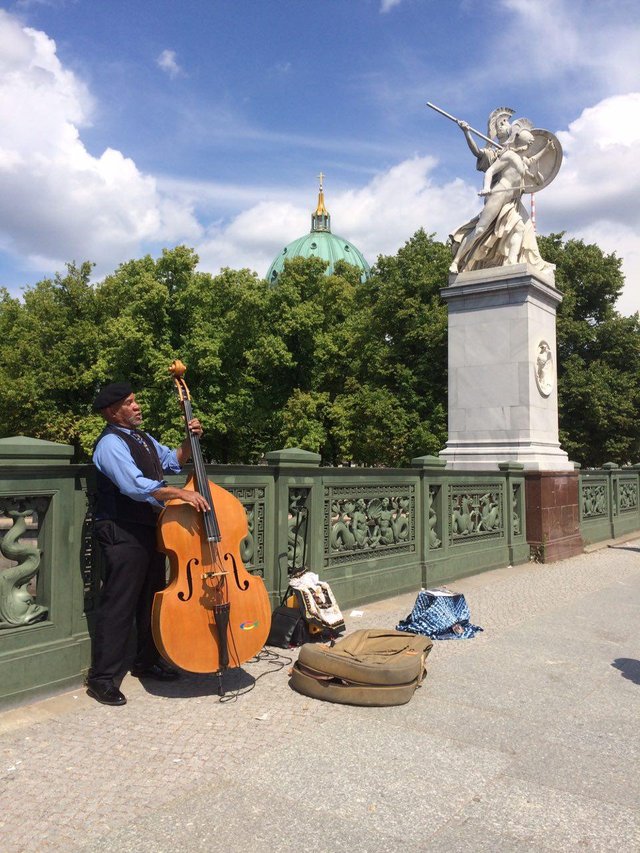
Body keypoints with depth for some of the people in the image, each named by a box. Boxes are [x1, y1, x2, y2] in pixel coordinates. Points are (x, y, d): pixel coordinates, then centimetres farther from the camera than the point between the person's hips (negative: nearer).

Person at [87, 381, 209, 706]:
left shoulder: (142, 438, 14)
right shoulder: (111, 444, -16)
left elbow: (173, 461, 26)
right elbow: (136, 485, -29)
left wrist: (190, 440, 9)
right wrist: (180, 493, -31)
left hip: (150, 530, 9)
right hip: (124, 535, -9)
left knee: (152, 599, 17)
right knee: (119, 605, -5)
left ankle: (147, 662, 31)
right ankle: (101, 678, 6)